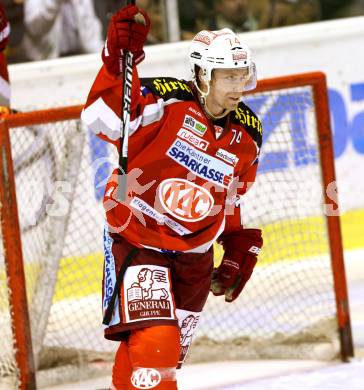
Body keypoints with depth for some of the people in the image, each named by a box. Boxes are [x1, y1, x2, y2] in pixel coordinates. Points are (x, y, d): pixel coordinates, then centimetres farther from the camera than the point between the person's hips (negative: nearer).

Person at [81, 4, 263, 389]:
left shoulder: (246, 135, 2)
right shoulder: (168, 101, -18)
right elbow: (103, 119, -34)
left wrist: (240, 249, 14)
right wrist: (117, 60, -45)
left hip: (195, 254, 6)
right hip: (136, 240, -6)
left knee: (170, 352, 15)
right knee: (153, 344, -21)